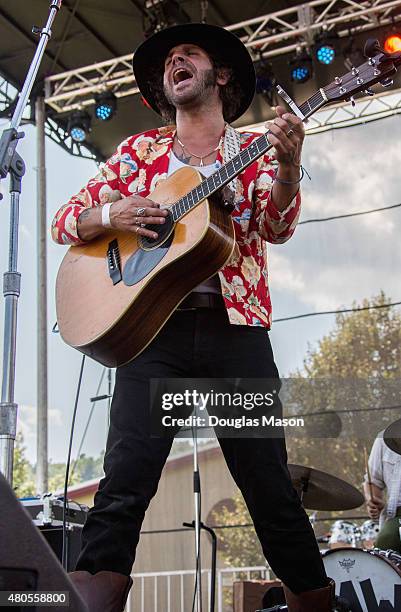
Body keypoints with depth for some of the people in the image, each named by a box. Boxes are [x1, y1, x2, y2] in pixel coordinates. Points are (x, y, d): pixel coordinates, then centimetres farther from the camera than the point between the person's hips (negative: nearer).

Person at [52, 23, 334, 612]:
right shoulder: (139, 150, 18)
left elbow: (277, 226, -3)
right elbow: (66, 220, 15)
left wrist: (288, 164, -23)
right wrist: (113, 215, -7)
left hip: (235, 328, 0)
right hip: (152, 327, 1)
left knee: (272, 491, 0)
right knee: (122, 488, -12)